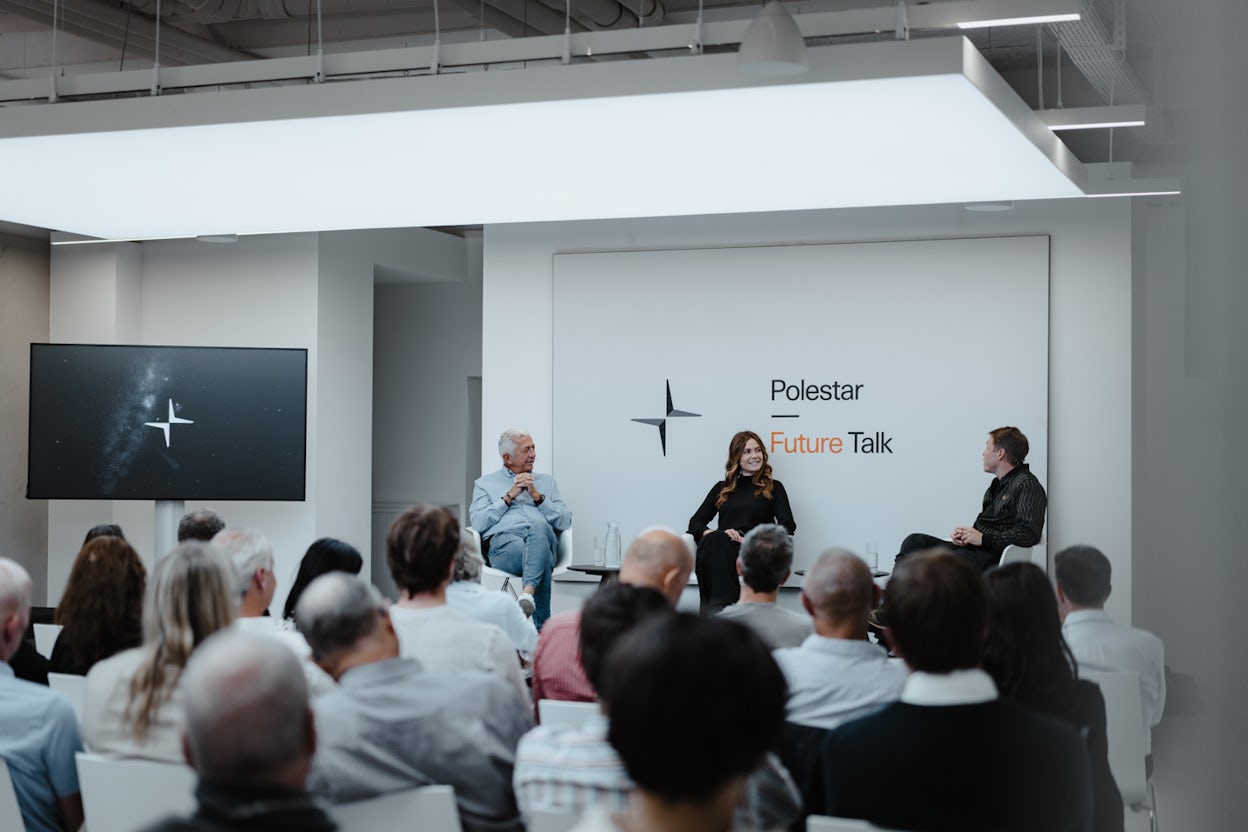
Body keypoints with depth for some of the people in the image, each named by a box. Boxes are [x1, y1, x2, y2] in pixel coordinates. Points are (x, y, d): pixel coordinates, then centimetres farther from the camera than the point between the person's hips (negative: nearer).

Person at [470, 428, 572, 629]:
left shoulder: (546, 481, 32)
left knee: (539, 525, -41)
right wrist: (510, 496, 5)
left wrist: (537, 497, 7)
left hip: (543, 537, 2)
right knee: (542, 560, -40)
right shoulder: (485, 484, 26)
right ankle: (542, 626, -43)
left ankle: (528, 593, -56)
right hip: (503, 540, -2)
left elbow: (565, 522, 18)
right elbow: (478, 523, 6)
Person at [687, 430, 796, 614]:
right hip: (721, 549, 2)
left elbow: (788, 525, 5)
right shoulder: (722, 489, 26)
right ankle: (723, 606, -47)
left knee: (715, 542, -36)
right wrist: (711, 534, -8)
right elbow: (695, 522, 17)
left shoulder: (773, 488, 20)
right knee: (716, 539, -37)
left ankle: (717, 610, -47)